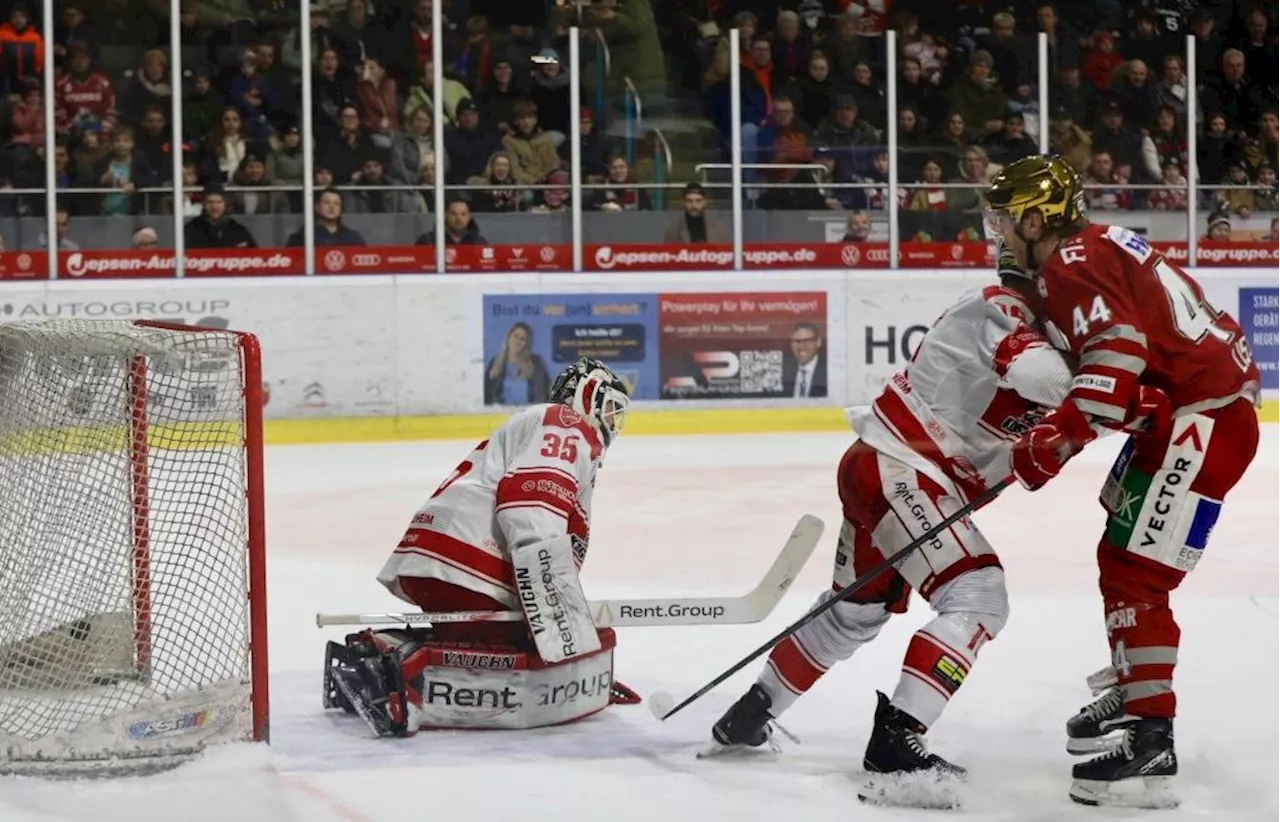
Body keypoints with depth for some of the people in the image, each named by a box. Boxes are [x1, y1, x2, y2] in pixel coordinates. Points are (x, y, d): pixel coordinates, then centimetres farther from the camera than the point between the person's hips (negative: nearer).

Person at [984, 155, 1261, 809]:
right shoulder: (1094, 248, 15)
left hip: (1202, 421, -11)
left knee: (1133, 572, -14)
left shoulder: (1074, 265, -16)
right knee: (1122, 557, 23)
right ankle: (1131, 691, 39)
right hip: (1178, 411, 11)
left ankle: (1150, 743, -15)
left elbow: (1118, 355, -29)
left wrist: (1053, 441, -30)